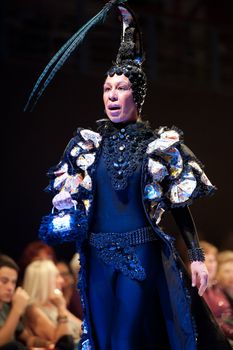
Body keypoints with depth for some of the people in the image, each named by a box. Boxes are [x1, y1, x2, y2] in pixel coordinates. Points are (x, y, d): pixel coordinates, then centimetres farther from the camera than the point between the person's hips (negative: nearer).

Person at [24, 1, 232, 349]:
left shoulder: (161, 144, 1)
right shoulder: (88, 143, 8)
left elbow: (180, 205, 1)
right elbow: (65, 194, 16)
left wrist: (197, 256, -3)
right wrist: (62, 221, -3)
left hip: (144, 258, -3)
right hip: (98, 260, 3)